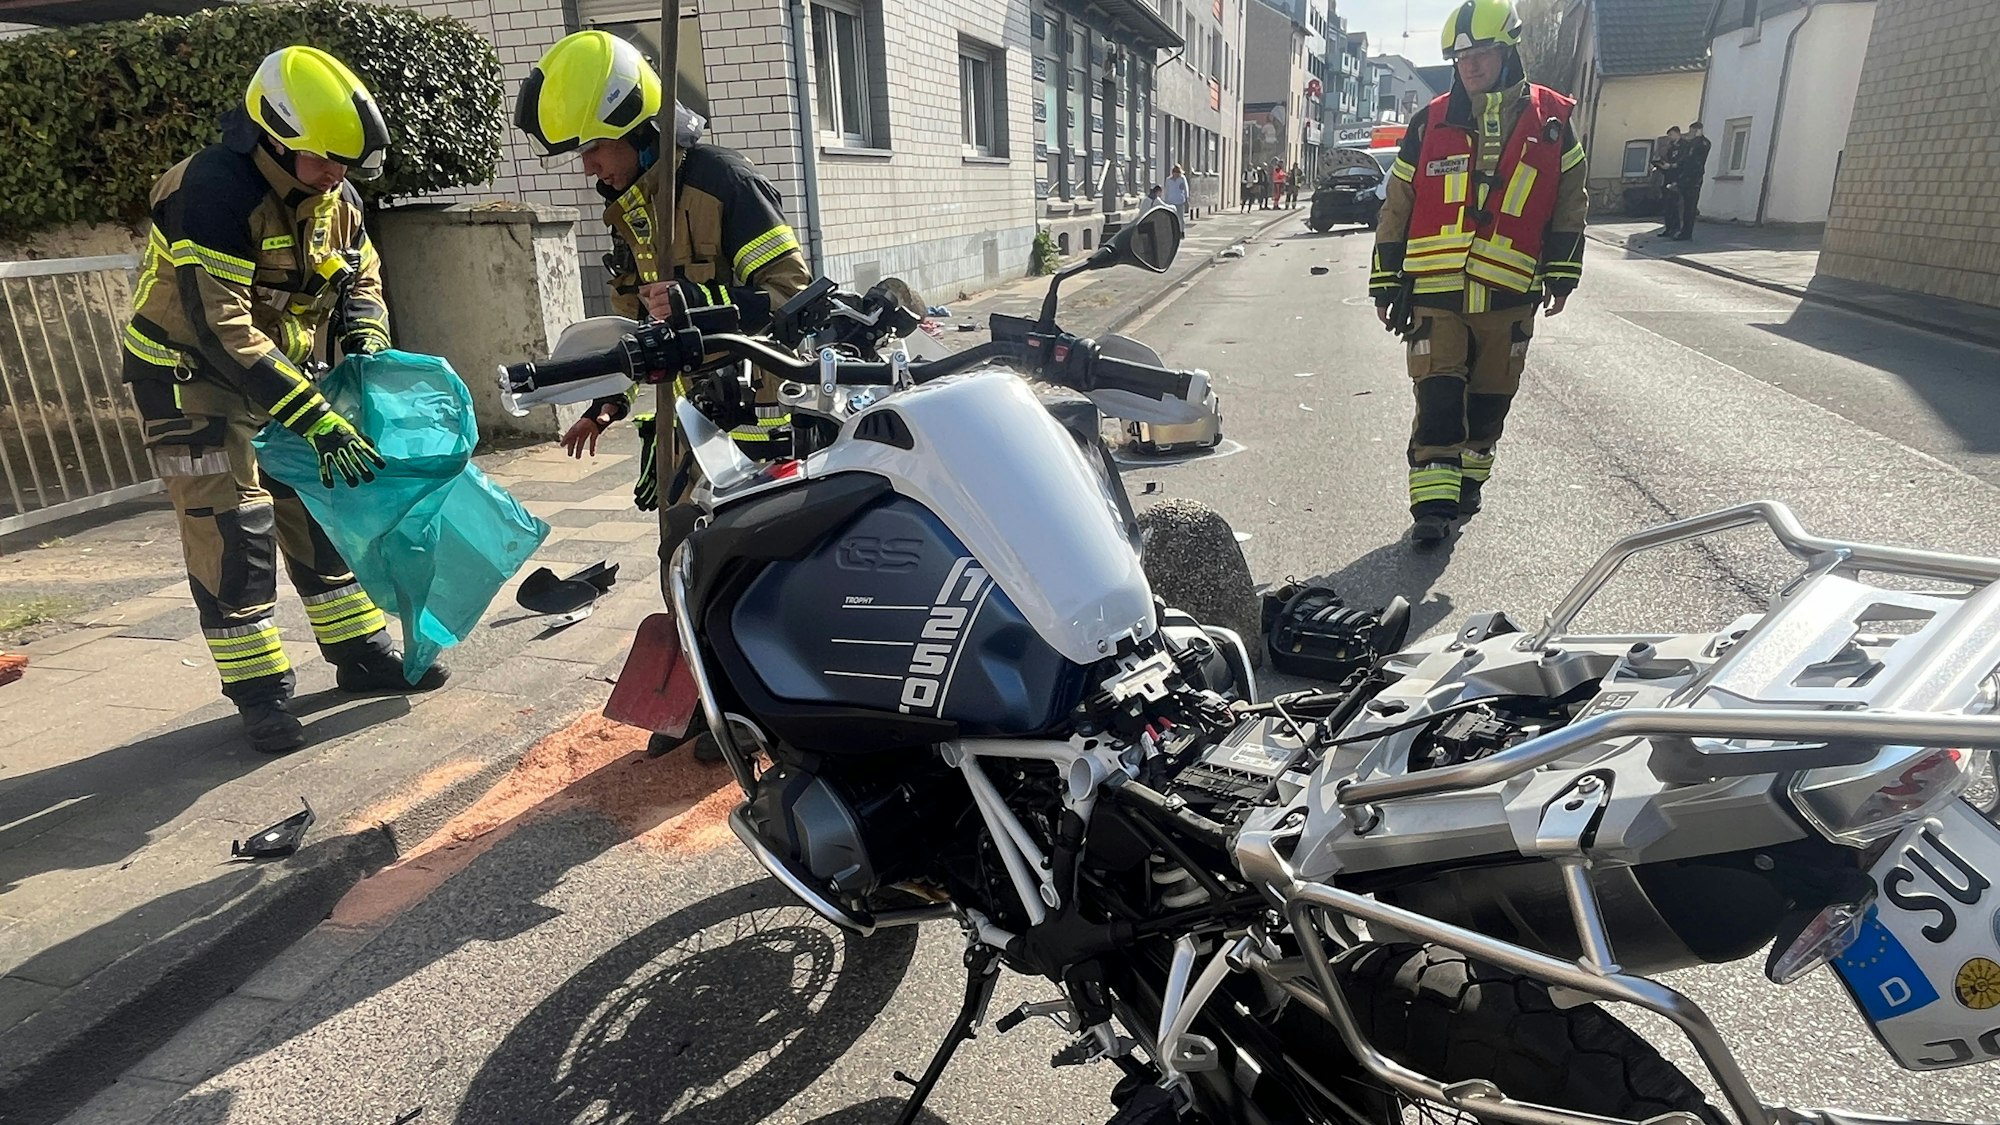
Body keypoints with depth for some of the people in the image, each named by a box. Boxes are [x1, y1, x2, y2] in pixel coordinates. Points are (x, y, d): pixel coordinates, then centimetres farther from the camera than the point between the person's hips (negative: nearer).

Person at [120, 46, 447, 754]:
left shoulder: (330, 193, -4)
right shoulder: (213, 192, -27)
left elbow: (362, 278, 8)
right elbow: (220, 329, -34)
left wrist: (365, 349, -13)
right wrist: (316, 418, -39)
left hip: (286, 371, 7)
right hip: (193, 378, -7)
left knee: (322, 511, 9)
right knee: (231, 529, -8)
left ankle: (362, 654, 20)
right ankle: (260, 693, 3)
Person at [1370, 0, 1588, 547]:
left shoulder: (1550, 120, 5)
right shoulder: (1431, 122, 4)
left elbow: (1569, 201, 12)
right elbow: (1397, 208, 8)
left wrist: (1561, 272, 7)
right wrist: (1388, 283, 6)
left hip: (1509, 296, 2)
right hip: (1435, 294, -1)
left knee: (1491, 397, 11)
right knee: (1437, 396, -9)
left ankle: (1468, 477, 31)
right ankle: (1433, 502, -5)